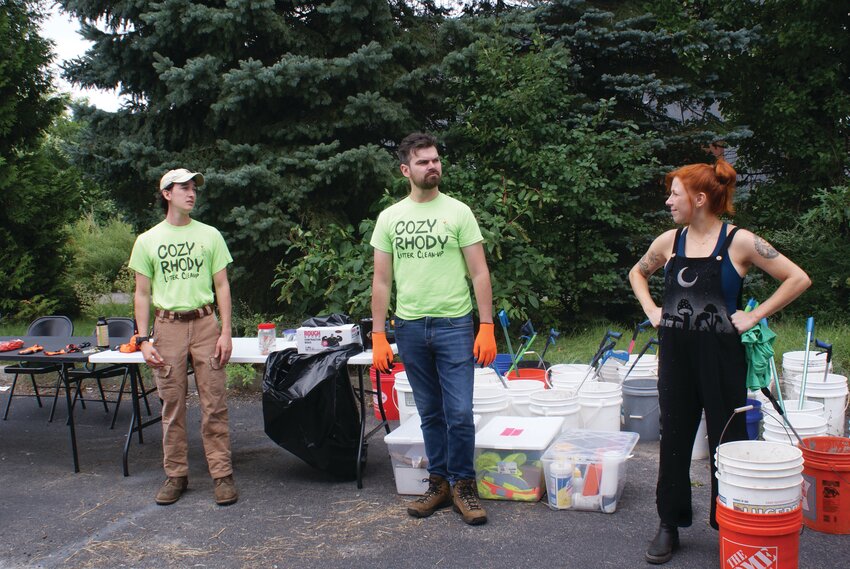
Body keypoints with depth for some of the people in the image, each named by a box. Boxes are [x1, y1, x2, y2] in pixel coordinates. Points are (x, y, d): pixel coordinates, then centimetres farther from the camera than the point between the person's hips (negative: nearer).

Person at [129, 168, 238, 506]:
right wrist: (143, 339, -2)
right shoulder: (147, 241, 6)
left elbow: (222, 286, 7)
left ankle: (222, 474, 6)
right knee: (172, 406, 5)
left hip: (204, 323, 0)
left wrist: (226, 332, -2)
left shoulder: (209, 235, 7)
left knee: (214, 405, -2)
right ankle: (176, 475, 17)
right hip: (168, 326, 0)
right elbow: (142, 295, 7)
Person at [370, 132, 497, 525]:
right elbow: (381, 281, 7)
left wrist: (487, 327, -10)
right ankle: (439, 482, 24)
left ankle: (462, 485, 13)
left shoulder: (458, 211, 0)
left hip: (454, 325, -2)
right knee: (430, 413, 12)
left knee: (459, 412, -4)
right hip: (410, 327, 3)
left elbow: (479, 273, -2)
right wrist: (378, 335, 1)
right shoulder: (390, 217, 7)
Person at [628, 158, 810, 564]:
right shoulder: (669, 241, 5)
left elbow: (798, 279, -6)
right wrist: (651, 310, 9)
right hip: (675, 353, 4)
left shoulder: (739, 242, -8)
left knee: (728, 441, 6)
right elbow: (637, 274, 24)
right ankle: (670, 525, 23)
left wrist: (754, 316, -9)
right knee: (674, 440, 10)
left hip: (721, 354, -4)